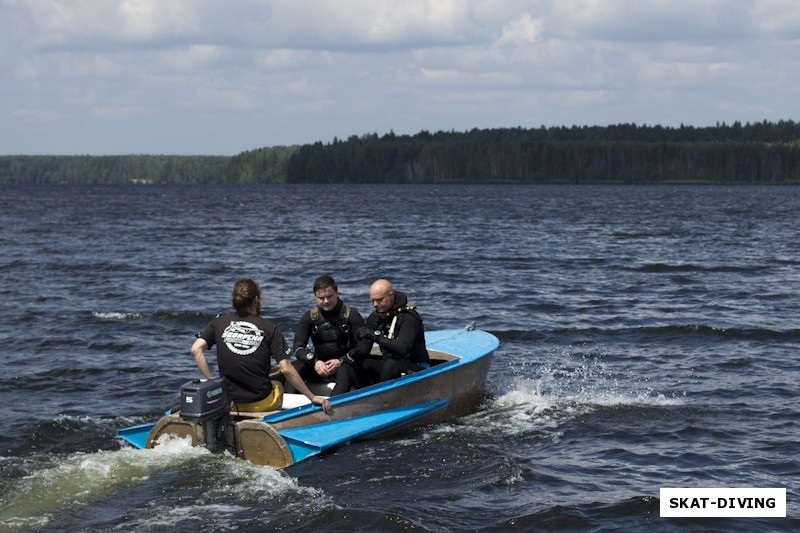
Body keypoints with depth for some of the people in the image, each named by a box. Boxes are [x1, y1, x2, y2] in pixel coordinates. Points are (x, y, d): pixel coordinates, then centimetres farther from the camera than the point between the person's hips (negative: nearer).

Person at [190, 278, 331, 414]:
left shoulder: (219, 323, -1)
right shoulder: (269, 328, -6)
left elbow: (196, 349, -12)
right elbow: (286, 369, -11)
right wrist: (312, 397, -4)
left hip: (228, 400, 2)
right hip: (262, 404, -2)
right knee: (279, 383, 32)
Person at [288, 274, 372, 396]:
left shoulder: (351, 315, -4)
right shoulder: (309, 317, 5)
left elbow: (365, 346, -9)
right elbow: (298, 347, -2)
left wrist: (341, 361, -19)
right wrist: (315, 362, -21)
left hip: (346, 364, -4)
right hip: (320, 364, 4)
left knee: (345, 372, -39)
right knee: (293, 368, -24)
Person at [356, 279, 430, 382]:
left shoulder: (409, 316, -16)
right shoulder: (375, 317, 6)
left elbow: (403, 348, -29)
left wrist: (376, 336, -32)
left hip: (415, 368, -6)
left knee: (390, 365, -37)